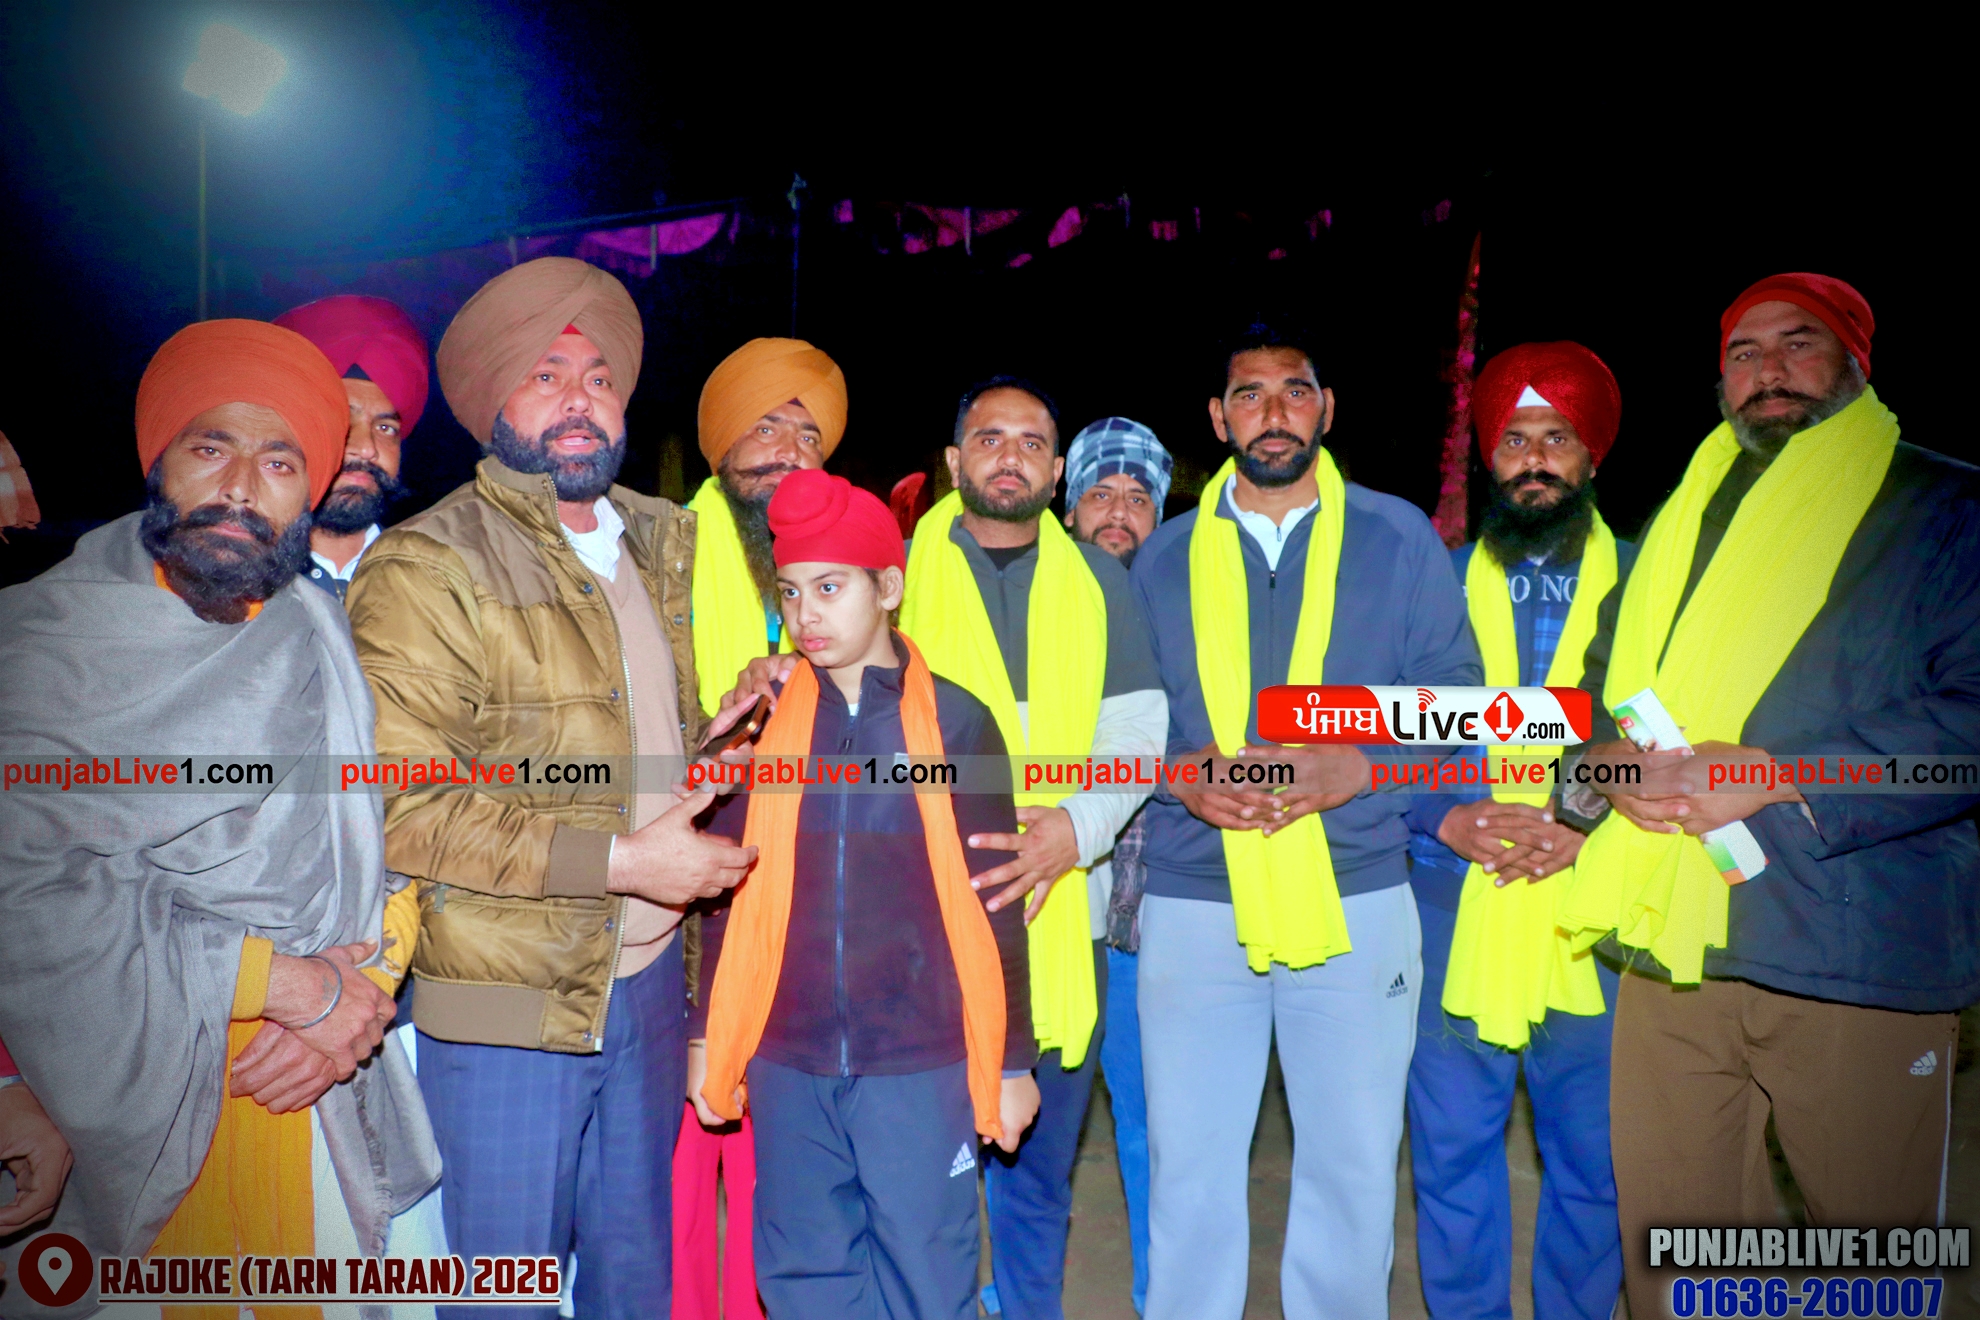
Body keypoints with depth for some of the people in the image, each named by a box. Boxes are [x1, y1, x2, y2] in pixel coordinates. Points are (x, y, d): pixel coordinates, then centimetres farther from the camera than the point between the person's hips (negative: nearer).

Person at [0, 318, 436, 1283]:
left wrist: (363, 985, -14)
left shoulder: (321, 634, 7)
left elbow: (388, 836, 5)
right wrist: (289, 982, -19)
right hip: (126, 1107, -4)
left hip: (316, 1088, 4)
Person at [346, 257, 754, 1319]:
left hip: (650, 981, 6)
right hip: (508, 1003, -6)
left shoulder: (659, 543, 10)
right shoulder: (425, 568, -11)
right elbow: (400, 809, -19)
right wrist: (618, 860, -20)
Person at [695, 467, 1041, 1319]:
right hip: (787, 1061, 3)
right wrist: (710, 1039, 9)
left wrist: (1012, 1061, 2)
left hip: (921, 1062, -2)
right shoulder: (763, 722, 3)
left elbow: (995, 906, 0)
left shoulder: (956, 722, -2)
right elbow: (727, 892, 9)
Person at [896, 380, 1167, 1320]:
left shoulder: (1098, 580, 9)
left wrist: (1078, 828, -15)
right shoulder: (899, 570, 5)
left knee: (1037, 1176, 15)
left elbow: (1135, 731, 3)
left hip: (1059, 917, 2)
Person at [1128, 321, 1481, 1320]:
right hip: (1193, 901, 1)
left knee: (1352, 1161, 10)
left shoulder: (1398, 538, 4)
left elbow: (1459, 705, 2)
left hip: (1357, 899, -1)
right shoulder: (1163, 557, 9)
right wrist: (1180, 778, -11)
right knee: (1187, 1163, 8)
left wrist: (1356, 768, -14)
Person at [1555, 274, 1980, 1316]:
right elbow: (1597, 686, 21)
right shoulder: (1680, 518, 18)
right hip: (1674, 949, 4)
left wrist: (1775, 777, -17)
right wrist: (1604, 762, -2)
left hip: (1856, 949, -4)